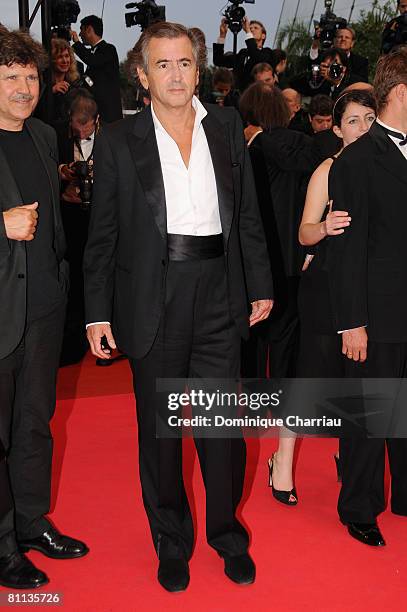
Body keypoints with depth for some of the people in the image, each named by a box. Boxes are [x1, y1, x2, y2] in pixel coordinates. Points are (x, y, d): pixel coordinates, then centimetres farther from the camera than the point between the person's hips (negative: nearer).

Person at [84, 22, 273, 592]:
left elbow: (248, 213, 9)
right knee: (159, 428, 10)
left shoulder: (227, 126, 6)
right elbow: (102, 234, 0)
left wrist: (261, 286, 6)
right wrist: (98, 313, -3)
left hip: (219, 294, 2)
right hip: (153, 299, -1)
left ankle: (226, 531, 31)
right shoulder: (118, 141, -1)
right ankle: (171, 540, 29)